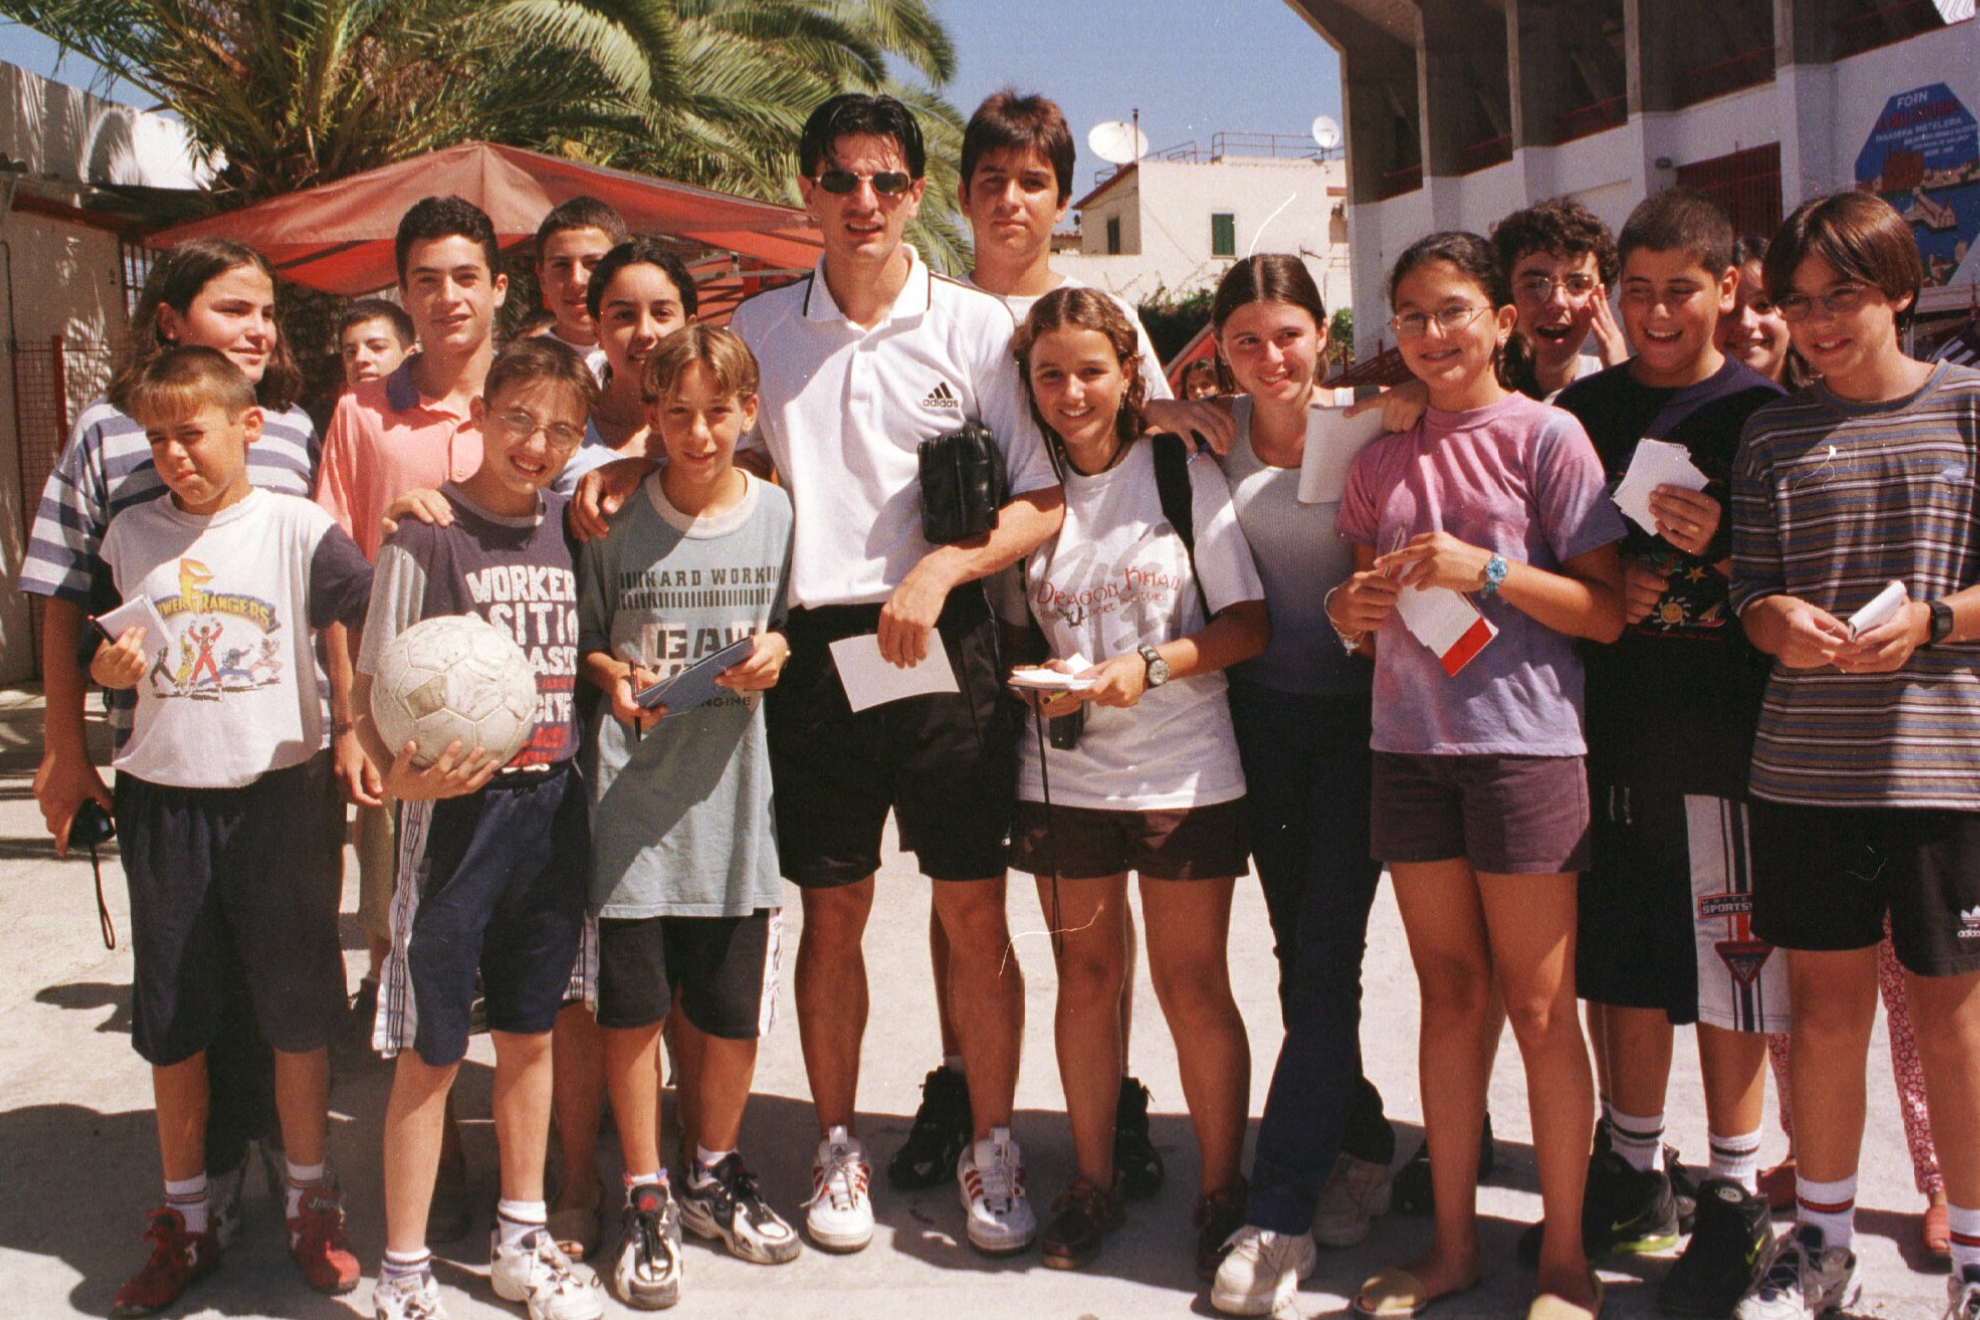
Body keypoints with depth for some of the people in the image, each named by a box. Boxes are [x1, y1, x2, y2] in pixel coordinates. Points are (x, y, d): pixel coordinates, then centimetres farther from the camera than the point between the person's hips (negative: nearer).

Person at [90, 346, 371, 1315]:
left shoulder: (296, 528, -4)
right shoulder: (132, 535, 6)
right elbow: (106, 662, 13)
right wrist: (109, 669, -8)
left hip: (280, 792, -3)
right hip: (163, 799, 3)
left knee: (298, 1012, 8)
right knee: (171, 1021, 11)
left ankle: (309, 1203, 26)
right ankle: (185, 1222, 28)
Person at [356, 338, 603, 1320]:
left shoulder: (573, 532, 5)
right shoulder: (428, 537, -9)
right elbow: (370, 690, -10)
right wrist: (402, 776, -26)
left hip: (555, 806, 5)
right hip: (460, 808, -5)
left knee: (531, 1034, 16)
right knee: (432, 1052, 3)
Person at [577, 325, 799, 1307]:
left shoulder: (775, 512, 0)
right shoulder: (614, 518, -5)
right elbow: (579, 638, 5)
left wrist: (773, 655, -9)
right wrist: (612, 677, -14)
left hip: (732, 787, 2)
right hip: (630, 788, -1)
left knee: (732, 1007, 10)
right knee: (632, 1004, 6)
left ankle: (714, 1174, 33)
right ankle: (646, 1199, 24)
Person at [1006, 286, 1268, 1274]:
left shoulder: (1186, 476, -2)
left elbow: (1249, 625, -4)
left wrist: (1149, 665, -17)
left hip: (1182, 772, -2)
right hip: (1063, 772, 2)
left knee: (1192, 985, 4)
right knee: (1086, 976, 11)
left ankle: (1221, 1192, 19)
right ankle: (1092, 1183, 25)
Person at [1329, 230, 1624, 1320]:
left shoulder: (1546, 437, -2)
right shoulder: (1382, 455, 11)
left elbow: (1607, 610, -6)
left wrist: (1486, 571, -17)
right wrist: (1351, 607, -4)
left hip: (1524, 744, -4)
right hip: (1409, 743, 4)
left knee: (1538, 1009, 2)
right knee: (1448, 995, 11)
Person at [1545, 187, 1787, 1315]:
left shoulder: (1762, 412, -2)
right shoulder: (1584, 409, 9)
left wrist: (1724, 551, -18)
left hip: (1724, 730, -3)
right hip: (1609, 727, 4)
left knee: (1727, 970, 3)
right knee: (1625, 967, 12)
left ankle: (1735, 1199, 18)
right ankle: (1635, 1175, 28)